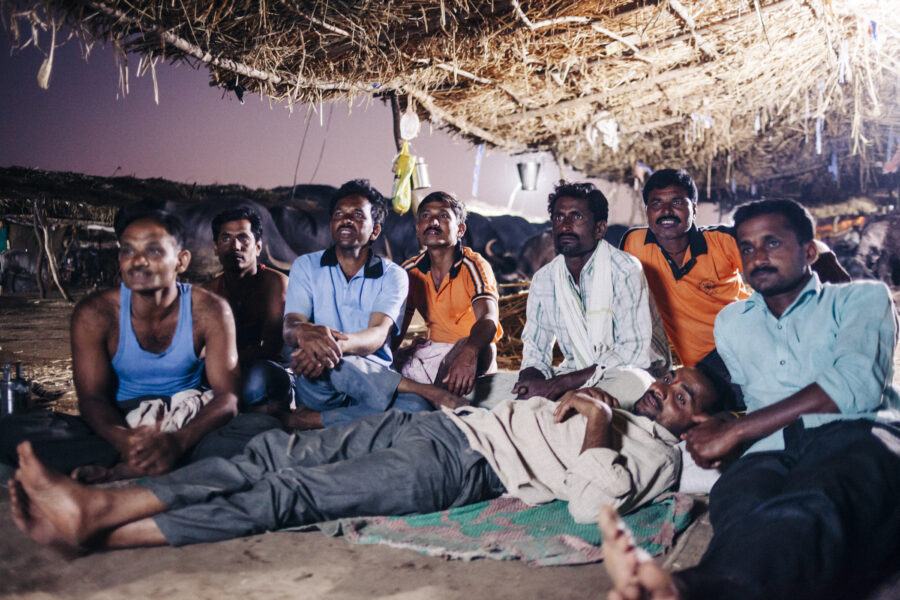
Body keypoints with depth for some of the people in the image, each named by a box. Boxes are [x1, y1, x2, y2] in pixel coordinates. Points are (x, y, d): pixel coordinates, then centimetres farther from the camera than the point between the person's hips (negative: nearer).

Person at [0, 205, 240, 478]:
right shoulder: (94, 314, -9)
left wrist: (179, 440, -40)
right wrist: (124, 440, -37)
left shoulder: (209, 311, -12)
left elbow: (227, 396, -18)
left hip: (188, 421, -1)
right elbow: (92, 397, -11)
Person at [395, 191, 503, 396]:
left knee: (475, 348, -38)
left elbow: (488, 319, -30)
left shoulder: (473, 265, -13)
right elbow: (395, 329, 5)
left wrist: (469, 355, -52)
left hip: (474, 351, -4)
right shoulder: (410, 271, 3)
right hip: (434, 352, 4)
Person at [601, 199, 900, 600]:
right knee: (740, 508, -37)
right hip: (772, 451, 3)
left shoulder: (862, 299, 17)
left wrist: (734, 431, -4)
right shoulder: (731, 321, 33)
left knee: (810, 509, -40)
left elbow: (856, 385, -2)